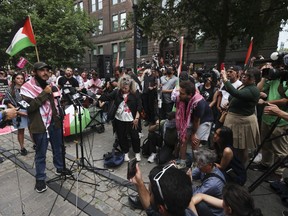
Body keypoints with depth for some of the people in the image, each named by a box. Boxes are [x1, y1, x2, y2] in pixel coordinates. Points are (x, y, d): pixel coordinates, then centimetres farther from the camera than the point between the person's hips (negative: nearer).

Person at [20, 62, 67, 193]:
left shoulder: (50, 85, 12)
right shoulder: (26, 88, -8)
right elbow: (29, 106, -22)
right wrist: (44, 93, -24)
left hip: (54, 123, 6)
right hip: (39, 126, -5)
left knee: (58, 148, 19)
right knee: (40, 154, 8)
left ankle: (60, 168, 41)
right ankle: (40, 179, 26)